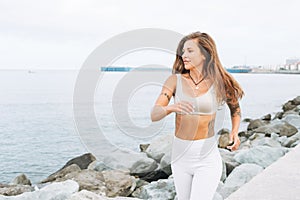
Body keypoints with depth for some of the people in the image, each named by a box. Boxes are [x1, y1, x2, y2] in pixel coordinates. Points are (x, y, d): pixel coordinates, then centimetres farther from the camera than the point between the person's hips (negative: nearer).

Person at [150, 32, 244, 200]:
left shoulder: (219, 82, -4)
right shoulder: (175, 80, -2)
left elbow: (236, 108, 16)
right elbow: (154, 115, -12)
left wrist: (235, 132, -2)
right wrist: (170, 108, -34)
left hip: (207, 157, -3)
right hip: (180, 155, 3)